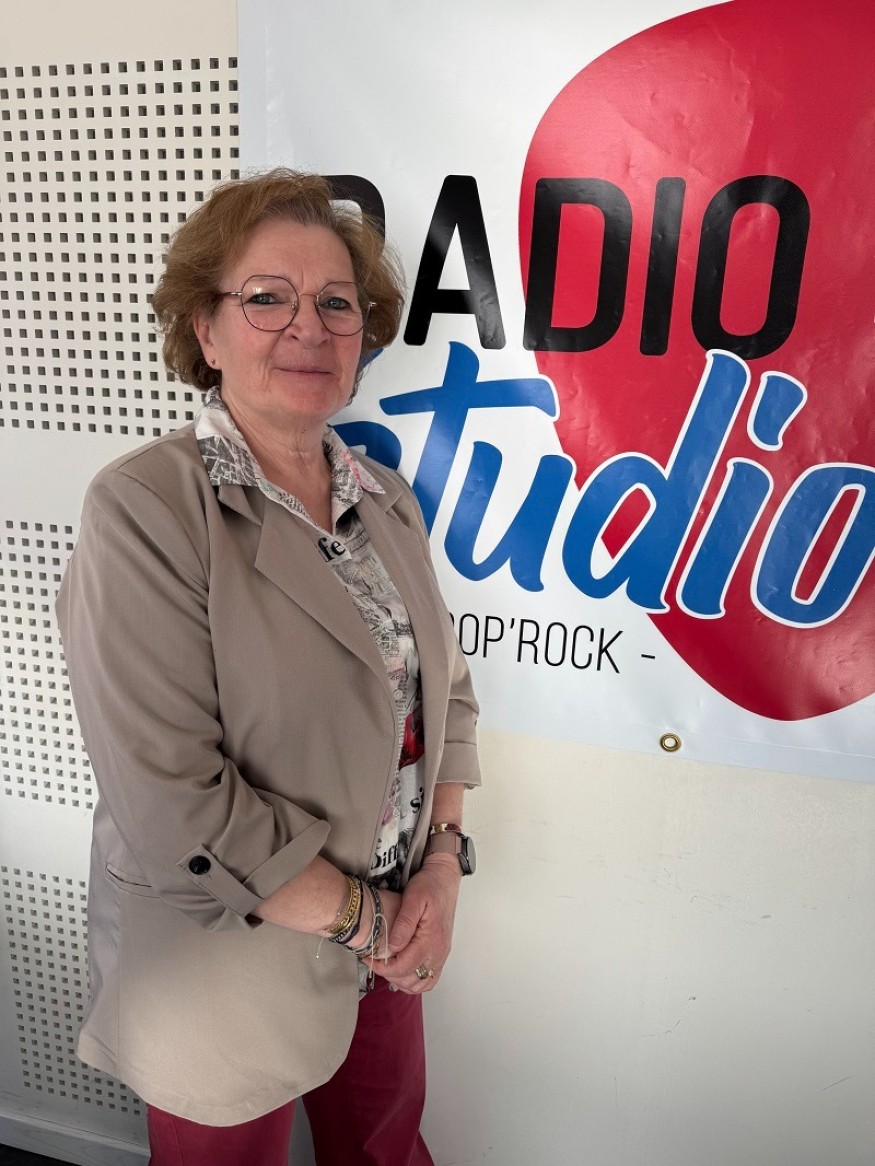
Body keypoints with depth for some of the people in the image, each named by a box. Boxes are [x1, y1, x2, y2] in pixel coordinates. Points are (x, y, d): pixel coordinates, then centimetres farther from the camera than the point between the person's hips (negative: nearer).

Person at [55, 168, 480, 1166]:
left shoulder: (384, 500, 0)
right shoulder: (143, 510, -20)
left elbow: (444, 687, 5)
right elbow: (174, 803, -24)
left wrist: (443, 865, -7)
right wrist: (364, 917, -16)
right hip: (227, 965, -5)